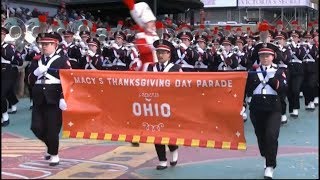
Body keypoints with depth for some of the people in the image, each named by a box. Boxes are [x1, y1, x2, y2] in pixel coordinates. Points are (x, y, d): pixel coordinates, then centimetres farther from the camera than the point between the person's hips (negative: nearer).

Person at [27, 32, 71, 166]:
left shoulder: (63, 60, -2)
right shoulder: (36, 61, 13)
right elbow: (30, 80, 11)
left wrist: (63, 98, -16)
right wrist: (36, 72, -10)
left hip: (54, 99, -5)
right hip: (39, 100, 5)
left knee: (52, 129, -2)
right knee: (36, 128, 3)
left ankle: (54, 155, 16)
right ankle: (50, 146, 29)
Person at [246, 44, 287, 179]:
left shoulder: (279, 71, 4)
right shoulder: (253, 71, 8)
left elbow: (283, 88, -10)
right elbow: (248, 89, -1)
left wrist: (272, 78, -20)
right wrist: (258, 78, -13)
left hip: (273, 109, -2)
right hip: (256, 109, 3)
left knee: (271, 136, -15)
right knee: (261, 136, 10)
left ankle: (270, 166, -9)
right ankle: (268, 159, 33)